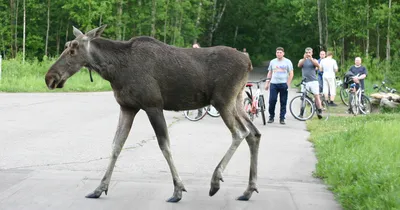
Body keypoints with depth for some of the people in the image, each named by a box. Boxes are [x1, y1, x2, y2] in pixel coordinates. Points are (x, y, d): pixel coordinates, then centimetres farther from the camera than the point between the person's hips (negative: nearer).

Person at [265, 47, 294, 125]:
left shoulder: (287, 62, 4)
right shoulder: (272, 62, 13)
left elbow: (291, 74, 2)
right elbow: (269, 73, 18)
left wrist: (288, 84, -8)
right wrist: (267, 83, 10)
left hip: (283, 84, -2)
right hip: (273, 84, 2)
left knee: (283, 102, 0)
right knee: (272, 101, -5)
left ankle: (282, 118, 5)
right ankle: (271, 117, 7)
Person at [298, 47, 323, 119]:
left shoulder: (314, 60, 10)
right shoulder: (302, 60, 13)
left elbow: (317, 65, -11)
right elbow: (299, 65, -9)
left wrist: (311, 59, -25)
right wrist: (304, 58, -25)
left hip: (313, 81, -1)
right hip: (305, 82, 1)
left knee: (316, 96, -10)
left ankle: (319, 112, -9)